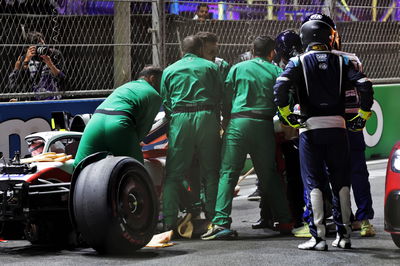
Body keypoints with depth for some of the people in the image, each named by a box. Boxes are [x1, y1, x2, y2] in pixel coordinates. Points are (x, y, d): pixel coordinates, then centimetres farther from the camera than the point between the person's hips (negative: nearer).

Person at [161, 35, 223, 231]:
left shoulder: (169, 71, 15)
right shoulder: (211, 67, 13)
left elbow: (165, 103, 11)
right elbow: (219, 97, 9)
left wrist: (170, 130, 16)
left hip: (180, 119, 0)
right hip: (207, 117, 0)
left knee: (173, 175, 1)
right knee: (211, 173, 8)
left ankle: (169, 222, -6)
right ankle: (213, 218, 7)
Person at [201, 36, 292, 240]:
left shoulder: (238, 68, 10)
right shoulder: (276, 71, 11)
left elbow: (226, 98, 8)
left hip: (239, 122, -2)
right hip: (264, 125, 2)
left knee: (228, 173, -6)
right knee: (269, 175, 14)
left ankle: (221, 222, -19)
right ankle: (284, 220, 18)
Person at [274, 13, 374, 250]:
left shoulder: (299, 62, 1)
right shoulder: (341, 61, 6)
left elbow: (280, 86, -15)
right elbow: (365, 85, -5)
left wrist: (286, 113, -4)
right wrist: (364, 115, 6)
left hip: (311, 127, -2)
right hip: (337, 126, 2)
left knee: (313, 182, 1)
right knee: (341, 181, 11)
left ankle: (318, 237, -4)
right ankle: (344, 235, 12)